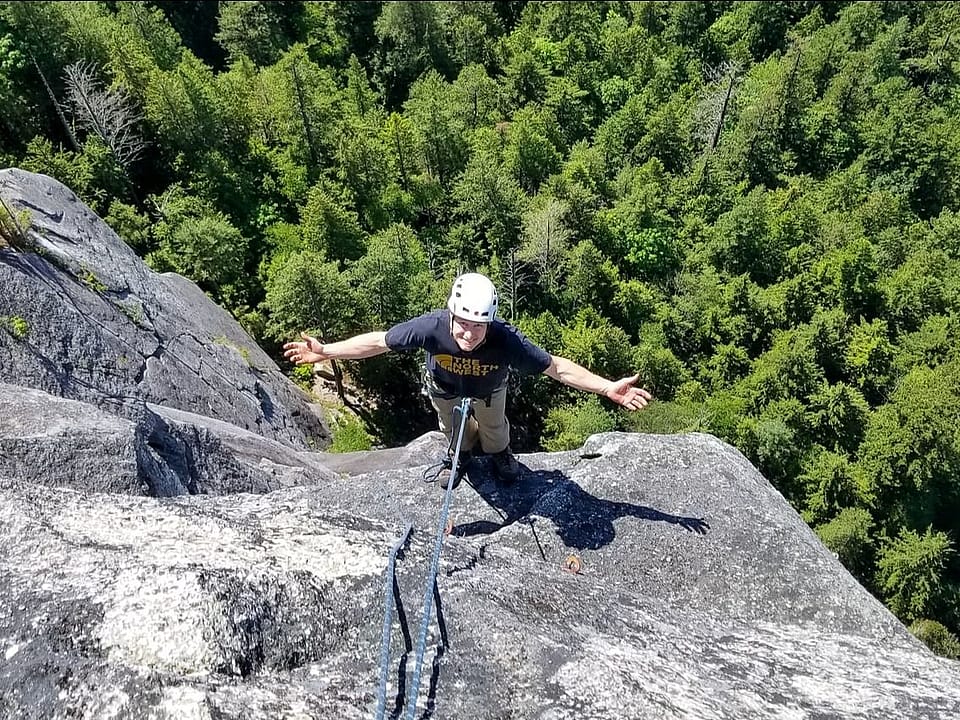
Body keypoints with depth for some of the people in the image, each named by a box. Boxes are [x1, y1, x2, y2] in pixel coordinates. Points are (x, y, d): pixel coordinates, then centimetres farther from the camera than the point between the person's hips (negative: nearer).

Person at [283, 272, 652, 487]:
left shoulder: (506, 340, -46)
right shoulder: (432, 326, -46)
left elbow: (557, 367, -36)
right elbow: (379, 341, -32)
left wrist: (608, 387, -39)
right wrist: (325, 351, -31)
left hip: (489, 389, 0)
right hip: (444, 386, 0)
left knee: (493, 426, 31)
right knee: (451, 425, 32)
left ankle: (499, 453, 68)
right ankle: (460, 454, 68)